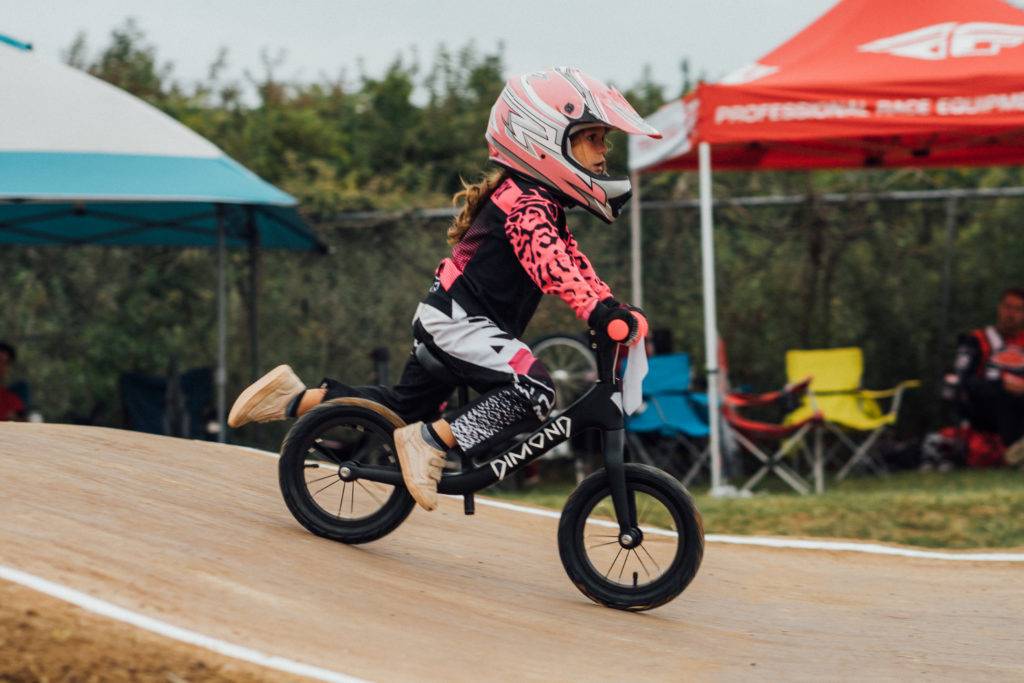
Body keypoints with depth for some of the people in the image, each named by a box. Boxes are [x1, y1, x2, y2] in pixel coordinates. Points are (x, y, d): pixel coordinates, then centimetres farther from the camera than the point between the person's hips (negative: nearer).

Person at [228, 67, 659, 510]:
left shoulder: (542, 204, 15)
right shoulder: (527, 206, -19)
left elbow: (573, 265, 15)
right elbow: (551, 268, -35)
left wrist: (612, 309, 1)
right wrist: (604, 317, -44)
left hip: (447, 320, 10)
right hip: (459, 320, -10)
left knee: (405, 407, 23)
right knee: (532, 391, -27)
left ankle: (295, 398, 29)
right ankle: (430, 442, -21)